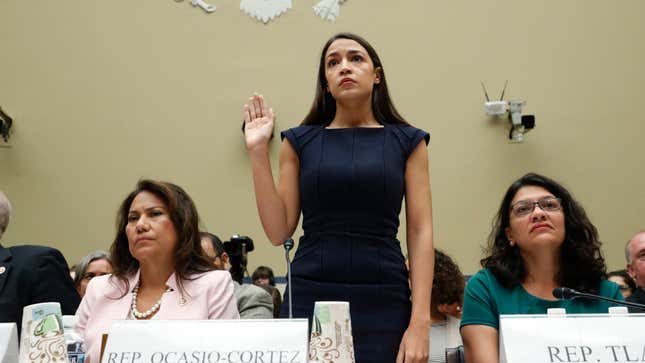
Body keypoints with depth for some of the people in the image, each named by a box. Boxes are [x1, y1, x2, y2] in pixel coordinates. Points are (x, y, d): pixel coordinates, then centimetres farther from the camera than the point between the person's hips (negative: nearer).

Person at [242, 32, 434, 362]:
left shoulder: (406, 141, 4)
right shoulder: (300, 140, 6)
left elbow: (420, 232, -1)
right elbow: (279, 231, 2)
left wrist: (420, 321, -10)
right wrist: (258, 151, -4)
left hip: (383, 302, 0)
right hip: (310, 298, 1)